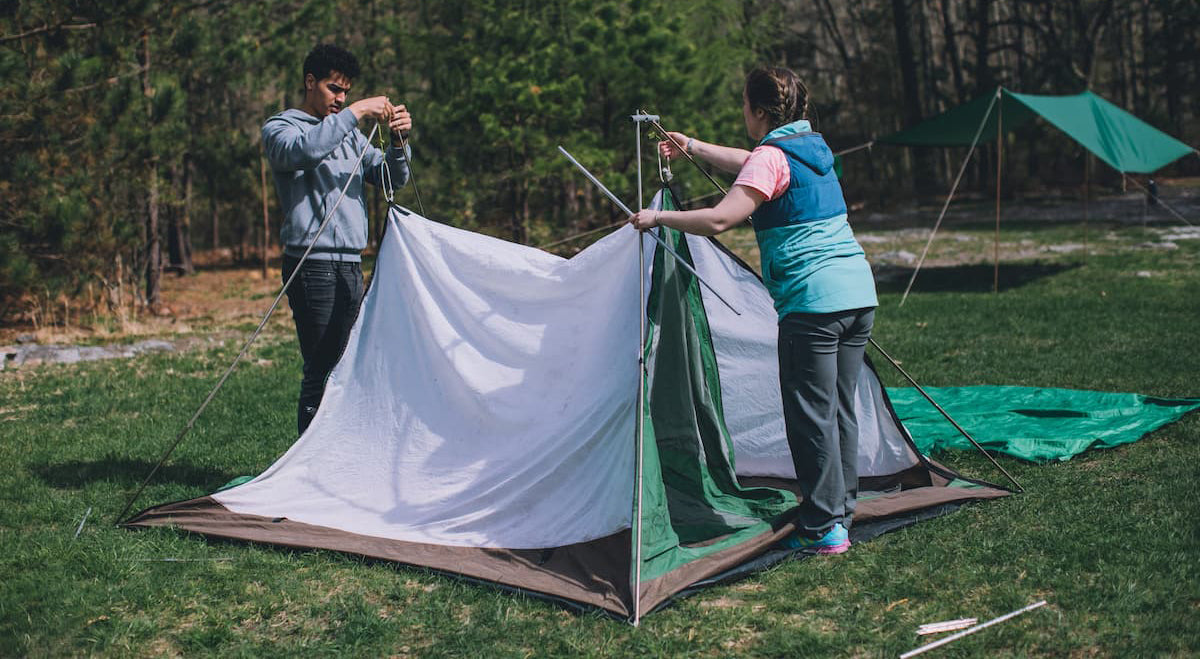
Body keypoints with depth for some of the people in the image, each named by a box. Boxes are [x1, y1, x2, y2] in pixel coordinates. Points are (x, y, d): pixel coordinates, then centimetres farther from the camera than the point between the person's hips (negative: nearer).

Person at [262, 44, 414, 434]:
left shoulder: (350, 135, 21)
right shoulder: (280, 128, 2)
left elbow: (393, 179, 14)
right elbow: (301, 151, -23)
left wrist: (398, 143, -6)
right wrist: (355, 113, -22)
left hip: (351, 265, 7)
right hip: (312, 265, -7)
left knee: (343, 365, 8)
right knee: (319, 369, -11)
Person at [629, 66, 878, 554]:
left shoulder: (770, 157, -10)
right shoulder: (813, 146, 17)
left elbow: (719, 220, -19)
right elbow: (748, 165, 35)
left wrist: (658, 217, -6)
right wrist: (691, 147, 43)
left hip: (812, 301, -9)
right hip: (859, 291, 9)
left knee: (811, 415, -2)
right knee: (841, 410, 14)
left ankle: (822, 529, 1)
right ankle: (841, 513, 21)